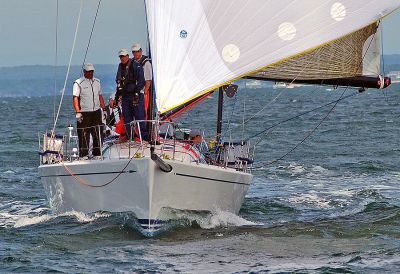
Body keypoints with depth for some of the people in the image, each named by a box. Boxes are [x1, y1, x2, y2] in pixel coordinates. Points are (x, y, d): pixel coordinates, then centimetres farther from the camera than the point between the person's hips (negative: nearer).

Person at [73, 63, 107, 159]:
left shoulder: (97, 82, 16)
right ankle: (83, 155, -1)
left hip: (96, 112, 5)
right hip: (84, 113, -5)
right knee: (84, 135, -5)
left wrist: (104, 109, 17)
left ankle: (97, 154, 11)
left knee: (98, 134, 3)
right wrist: (78, 112, -19)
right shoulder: (78, 83, -3)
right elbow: (75, 98, -9)